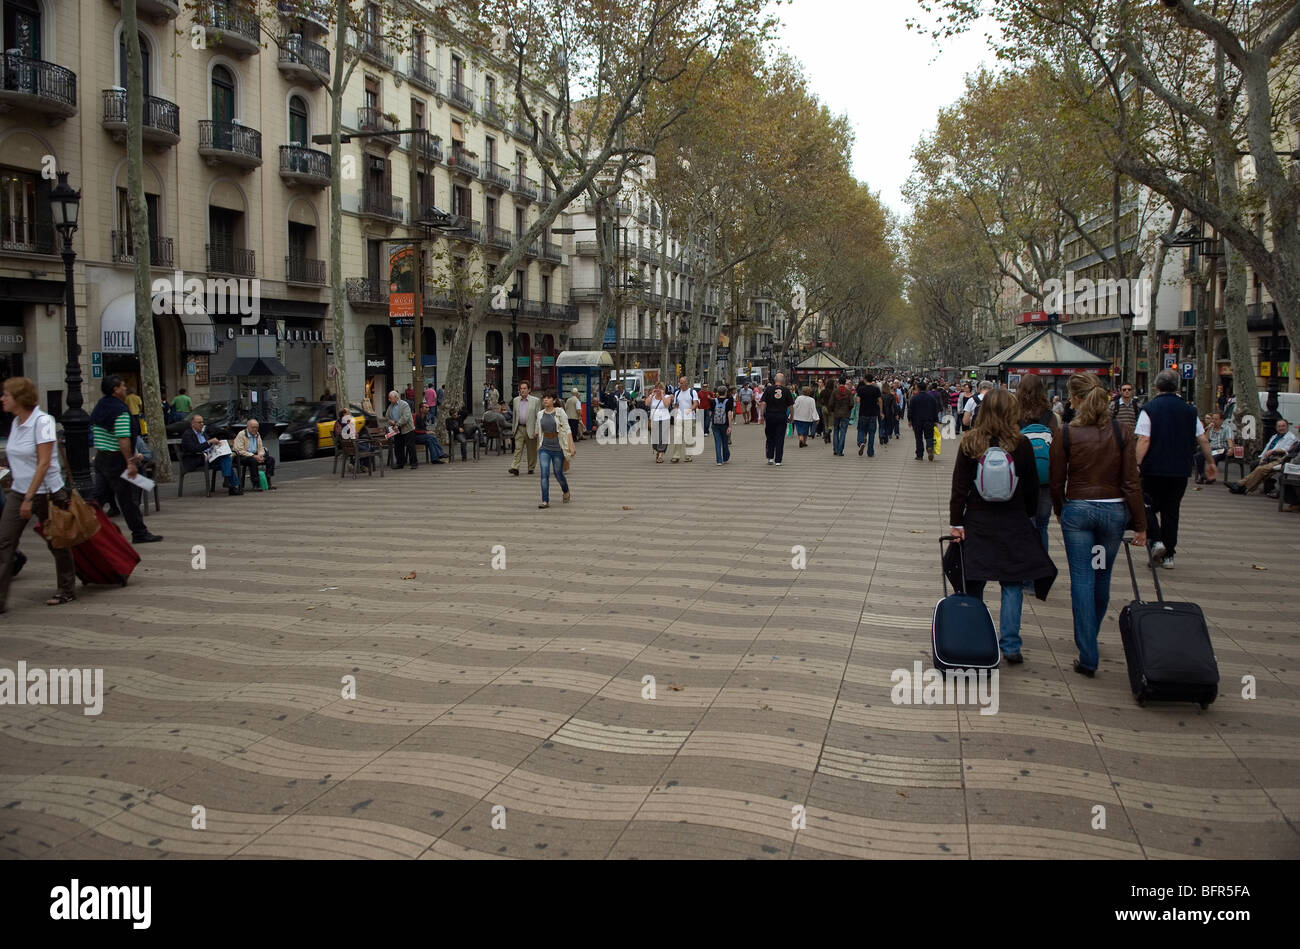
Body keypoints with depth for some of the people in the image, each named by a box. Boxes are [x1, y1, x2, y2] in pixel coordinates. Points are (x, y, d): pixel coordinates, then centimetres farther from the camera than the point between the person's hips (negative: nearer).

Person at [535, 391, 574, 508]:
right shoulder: (540, 414, 6)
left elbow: (567, 429, -8)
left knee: (558, 473, 8)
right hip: (544, 448, 3)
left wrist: (571, 445, -15)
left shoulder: (559, 412, -5)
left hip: (557, 448, -2)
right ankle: (545, 501, -8)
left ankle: (566, 492, 38)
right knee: (544, 474, -10)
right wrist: (538, 446, 18)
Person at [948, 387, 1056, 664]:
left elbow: (959, 486, -5)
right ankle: (1010, 646, 5)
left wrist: (955, 522, -1)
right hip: (1014, 523, 0)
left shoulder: (970, 443, -6)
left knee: (974, 584, 9)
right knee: (1012, 584, 7)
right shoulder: (1021, 444, -7)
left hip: (977, 522, 1)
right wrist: (1029, 516, 16)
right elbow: (1032, 487, 2)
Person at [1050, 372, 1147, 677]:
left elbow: (1057, 481, -2)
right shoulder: (1120, 432, -4)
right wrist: (1140, 524, 2)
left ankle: (1088, 657, -3)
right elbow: (1131, 482, -4)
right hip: (1114, 510, 2)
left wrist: (1060, 512, 15)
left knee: (1082, 579, 0)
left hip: (1077, 509, -2)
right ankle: (1090, 637, 39)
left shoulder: (1066, 433, -8)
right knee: (1102, 577, 19)